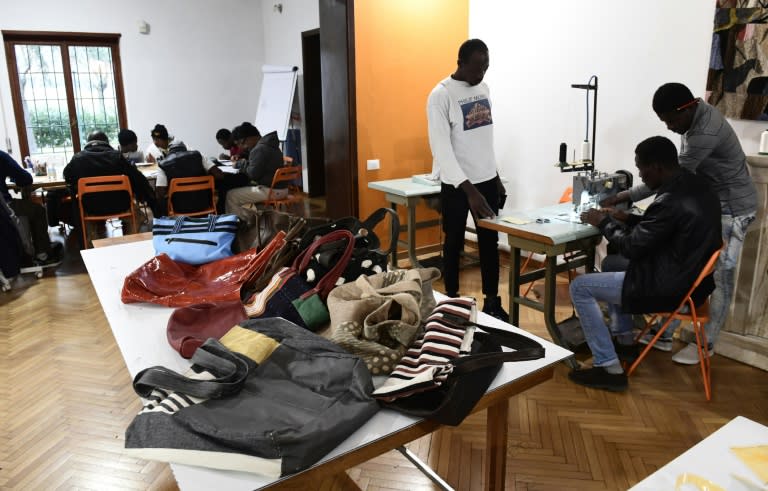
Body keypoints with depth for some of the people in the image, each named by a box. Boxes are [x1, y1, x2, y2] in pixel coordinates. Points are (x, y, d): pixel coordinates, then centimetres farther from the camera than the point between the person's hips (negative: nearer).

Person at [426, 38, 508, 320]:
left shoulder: (484, 88, 9)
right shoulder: (441, 95, -13)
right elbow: (441, 147, -21)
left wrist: (496, 178, 14)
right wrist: (468, 189, -27)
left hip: (487, 179, 6)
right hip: (456, 184, -6)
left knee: (490, 242, 9)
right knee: (454, 244, 5)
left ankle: (492, 302, 19)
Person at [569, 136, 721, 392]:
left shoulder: (671, 201, -27)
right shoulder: (697, 185, 3)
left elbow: (632, 248, -18)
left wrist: (603, 222, -3)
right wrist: (627, 219, 11)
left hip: (672, 287, -10)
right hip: (690, 277, 10)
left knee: (580, 287, -5)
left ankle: (609, 369, -3)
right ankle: (624, 341, 32)